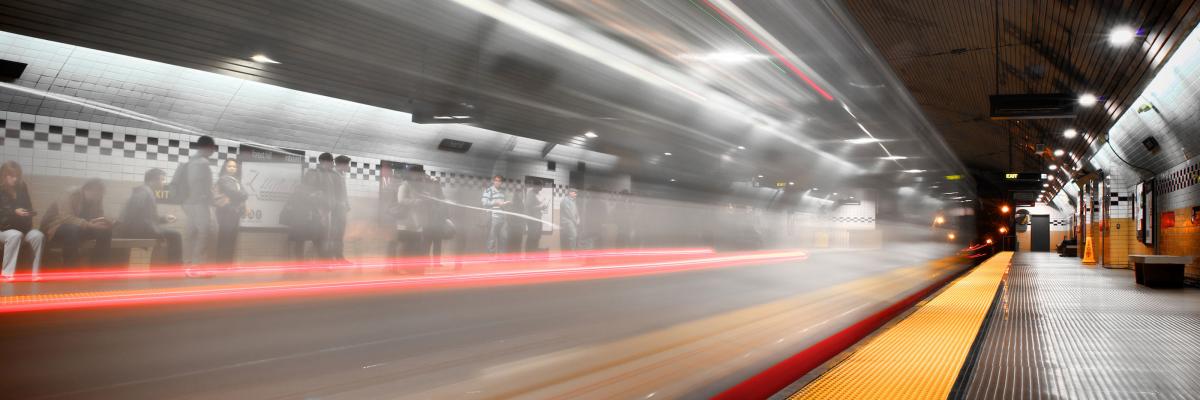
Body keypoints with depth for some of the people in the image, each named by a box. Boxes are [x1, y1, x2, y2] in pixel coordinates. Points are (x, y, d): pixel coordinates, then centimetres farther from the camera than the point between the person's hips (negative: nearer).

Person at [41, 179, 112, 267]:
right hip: (55, 228, -6)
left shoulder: (96, 202, -2)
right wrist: (89, 225, -52)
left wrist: (106, 223, -32)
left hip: (77, 230, 6)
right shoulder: (71, 197, -22)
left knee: (105, 231, -16)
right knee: (73, 230, -39)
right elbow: (66, 217, -39)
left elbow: (98, 220, -6)